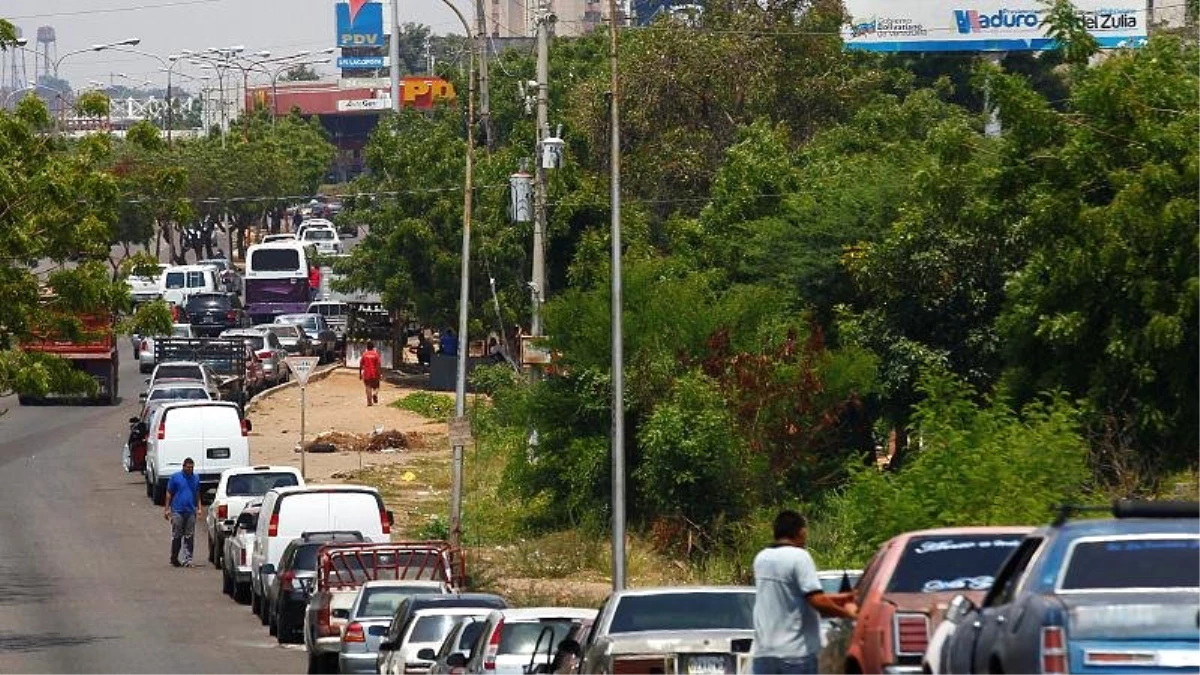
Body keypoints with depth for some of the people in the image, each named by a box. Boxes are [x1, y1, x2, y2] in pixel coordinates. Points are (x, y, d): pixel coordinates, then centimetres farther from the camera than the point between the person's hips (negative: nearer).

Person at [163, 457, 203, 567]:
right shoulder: (175, 477, 1)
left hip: (191, 512, 3)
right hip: (177, 511, -3)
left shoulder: (196, 478, 11)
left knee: (189, 537, 1)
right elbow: (169, 494, 3)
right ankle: (174, 559, 11)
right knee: (176, 536, -1)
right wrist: (166, 509, -2)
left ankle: (187, 559, 5)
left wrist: (199, 508, 9)